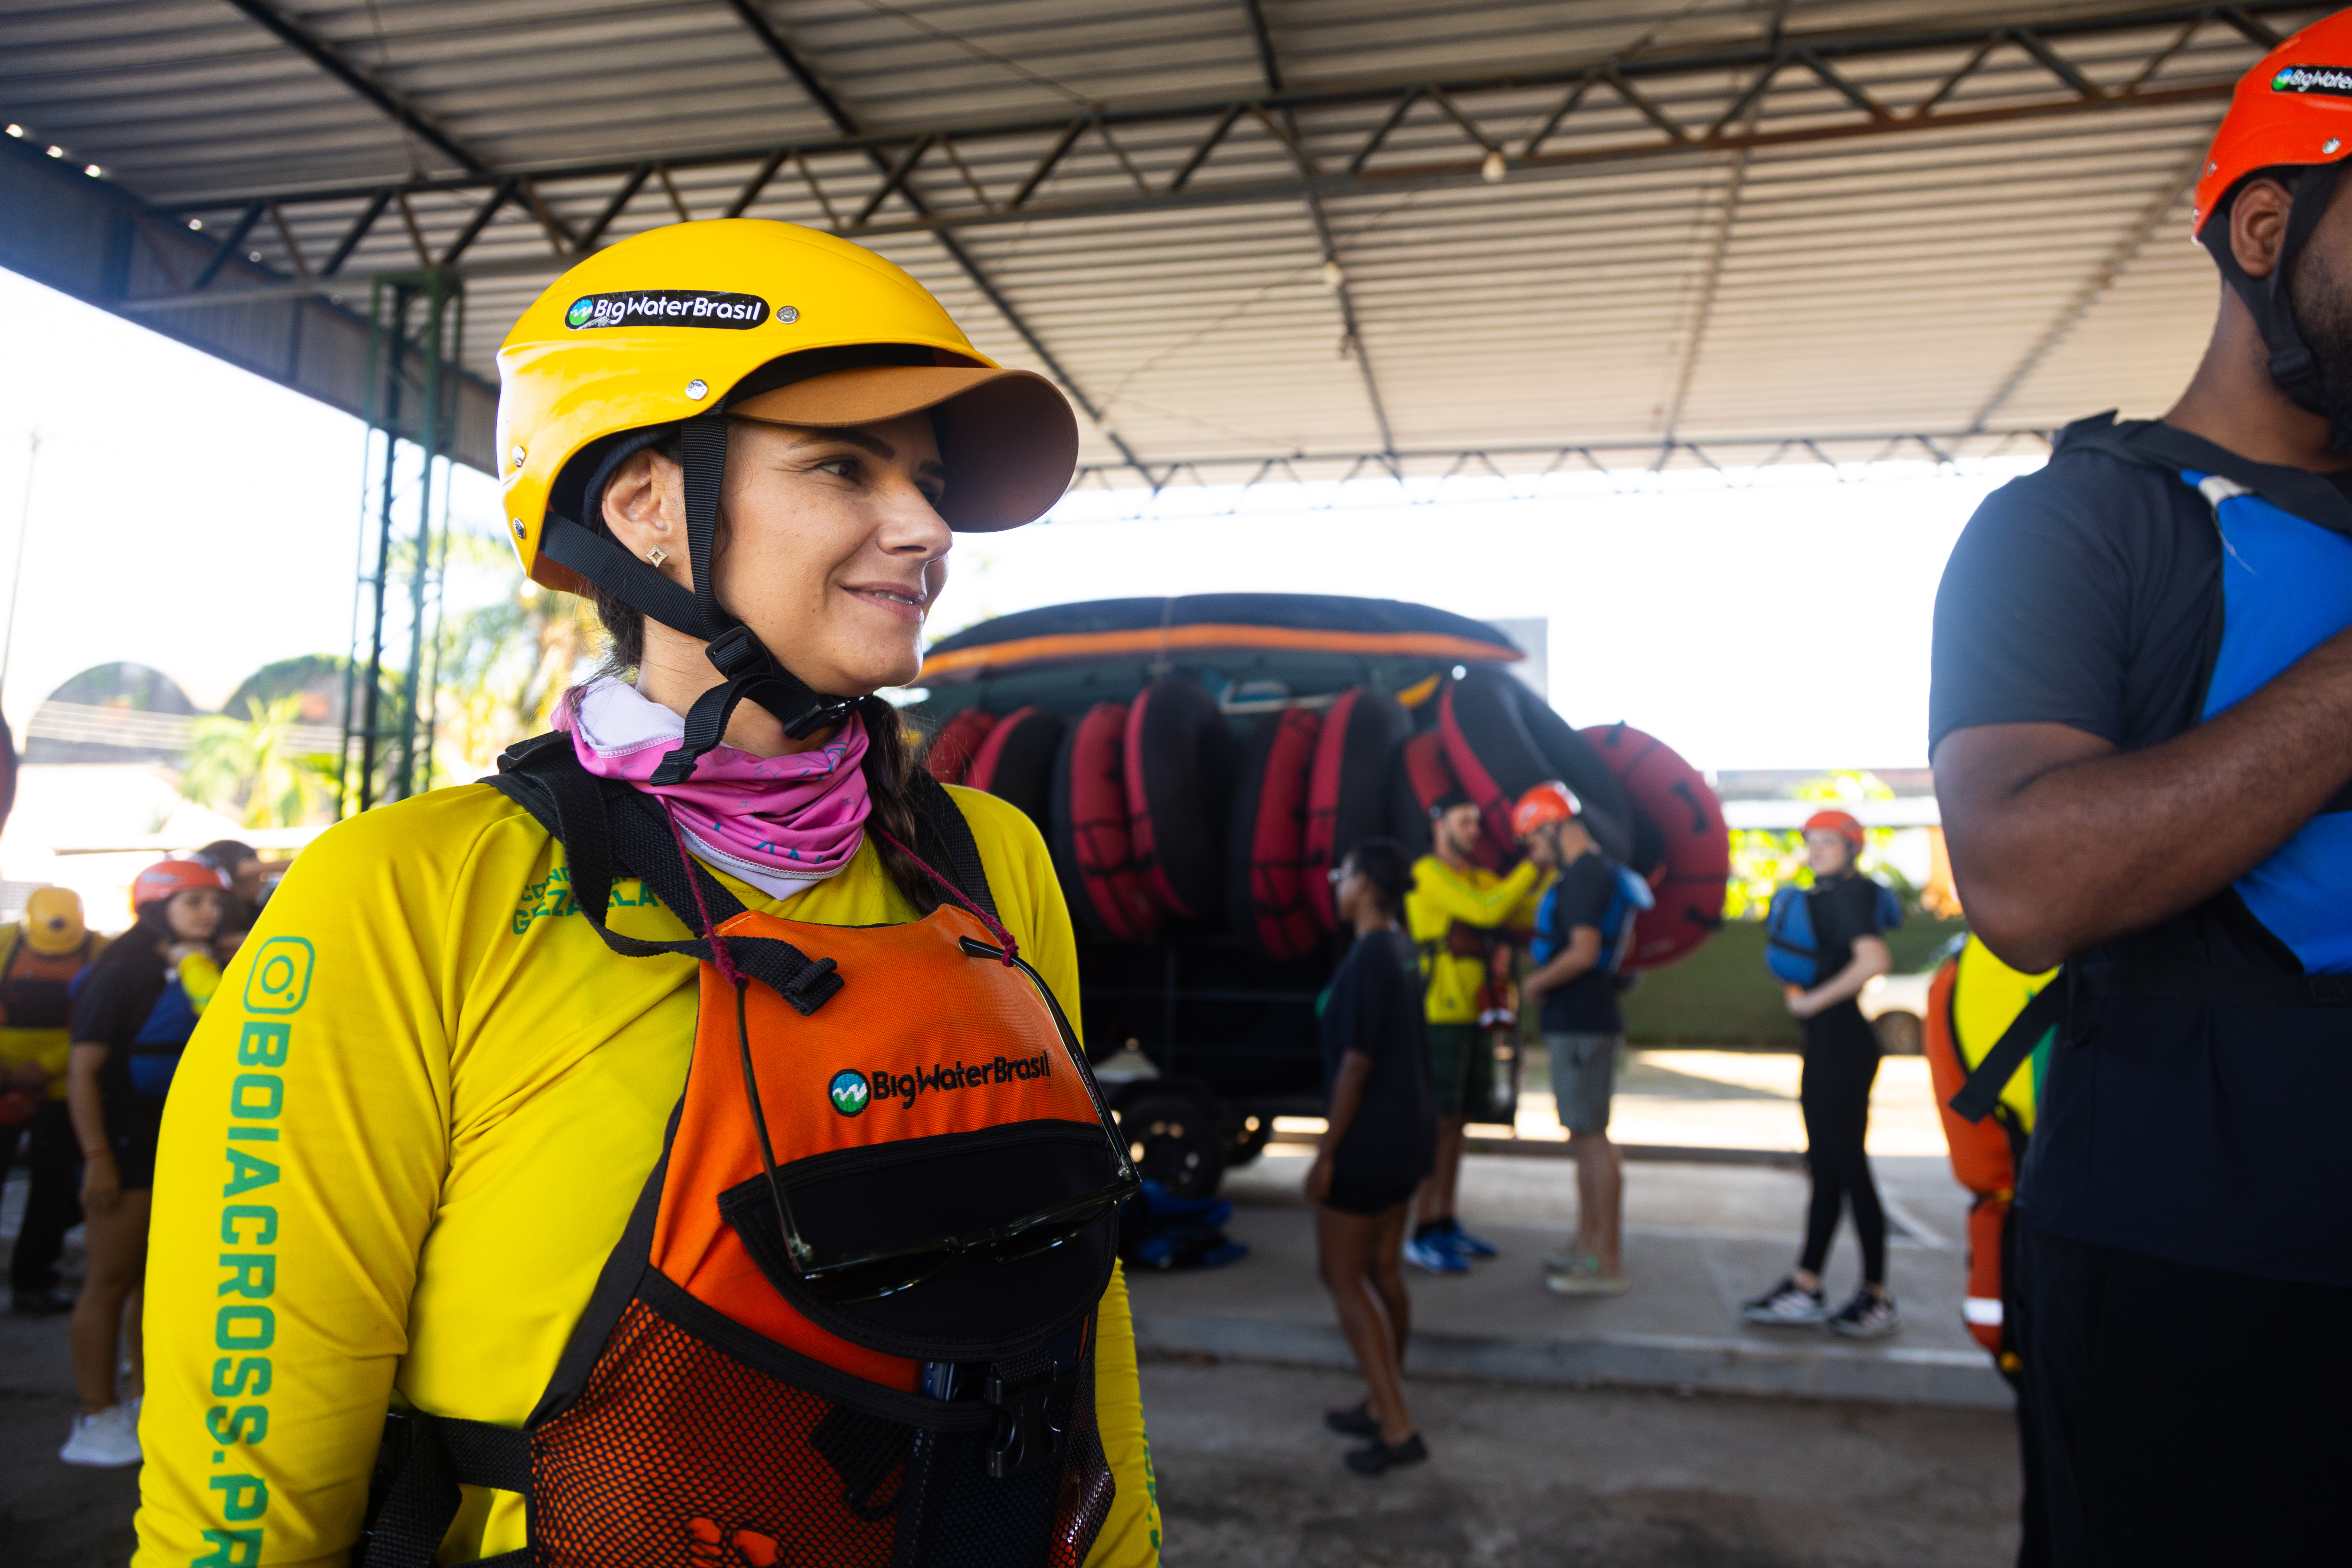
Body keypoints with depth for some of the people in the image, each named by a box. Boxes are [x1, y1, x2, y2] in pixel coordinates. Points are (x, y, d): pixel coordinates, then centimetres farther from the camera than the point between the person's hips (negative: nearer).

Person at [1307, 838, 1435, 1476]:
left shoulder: (1366, 961, -22)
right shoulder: (1404, 951, 6)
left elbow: (1356, 1064, -23)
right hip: (1408, 1131, 9)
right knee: (1382, 1268, 18)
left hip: (1368, 1136, -9)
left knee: (1344, 1277, 2)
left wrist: (1326, 1153, -17)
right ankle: (1384, 1406, 29)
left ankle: (1398, 1429, 4)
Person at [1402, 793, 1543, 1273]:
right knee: (1435, 1124, -6)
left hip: (1472, 1018, 8)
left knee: (1457, 1123, 12)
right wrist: (1534, 866, -15)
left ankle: (1446, 1224, 22)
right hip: (1440, 1018, -8)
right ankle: (1422, 1236, 0)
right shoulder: (1429, 874, -9)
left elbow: (1534, 913, 7)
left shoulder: (1483, 879, 17)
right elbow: (1487, 911, -20)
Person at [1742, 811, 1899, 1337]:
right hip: (1825, 1045, 10)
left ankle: (1878, 1298, 10)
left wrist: (1814, 1000, -21)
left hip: (1844, 1044, -10)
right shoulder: (1824, 896, 15)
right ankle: (1805, 1290, 18)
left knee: (1848, 1168, -2)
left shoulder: (1847, 893, -13)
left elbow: (1874, 961, -29)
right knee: (1825, 1169, 11)